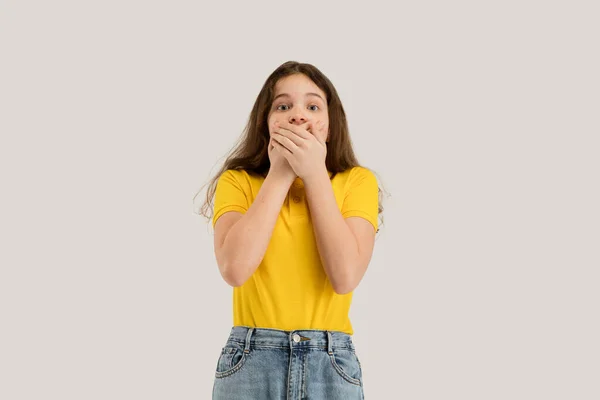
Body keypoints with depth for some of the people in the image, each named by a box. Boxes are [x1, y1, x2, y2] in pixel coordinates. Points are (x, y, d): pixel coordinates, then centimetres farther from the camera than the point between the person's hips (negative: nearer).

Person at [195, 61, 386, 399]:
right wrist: (279, 174, -11)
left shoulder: (357, 180, 0)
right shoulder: (237, 181, 1)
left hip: (331, 367, 0)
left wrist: (315, 174, -12)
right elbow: (234, 269, -16)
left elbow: (345, 277, -14)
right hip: (251, 364, 0)